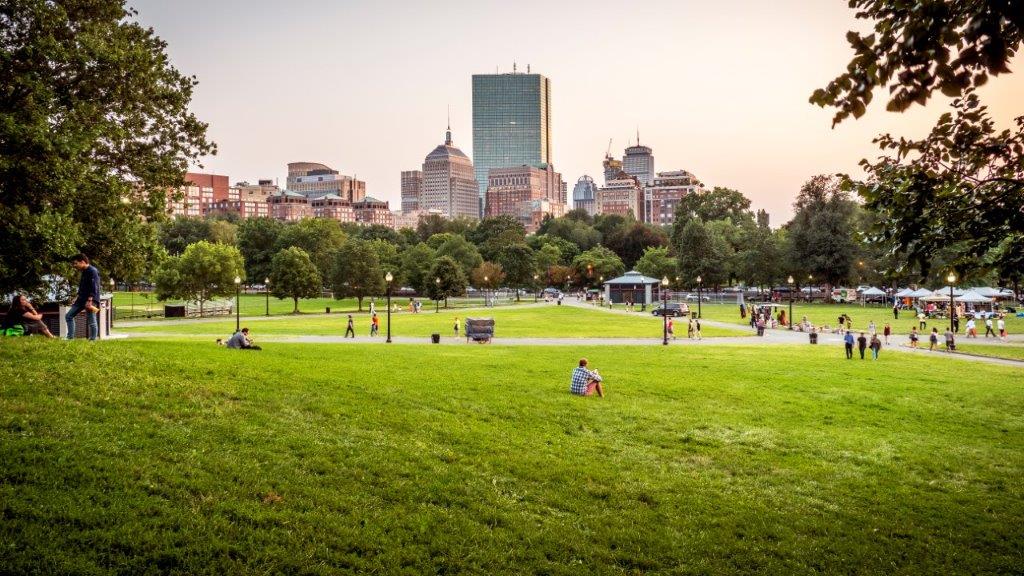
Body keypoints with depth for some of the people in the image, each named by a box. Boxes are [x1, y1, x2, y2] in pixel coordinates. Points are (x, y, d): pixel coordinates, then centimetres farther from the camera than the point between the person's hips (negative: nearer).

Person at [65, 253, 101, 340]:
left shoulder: (92, 271, -13)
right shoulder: (84, 272, 17)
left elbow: (94, 287, -21)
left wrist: (90, 300, -26)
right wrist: (77, 297, 19)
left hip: (90, 300, -10)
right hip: (82, 299, 10)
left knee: (91, 322, -6)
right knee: (68, 316, 9)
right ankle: (70, 338, 10)